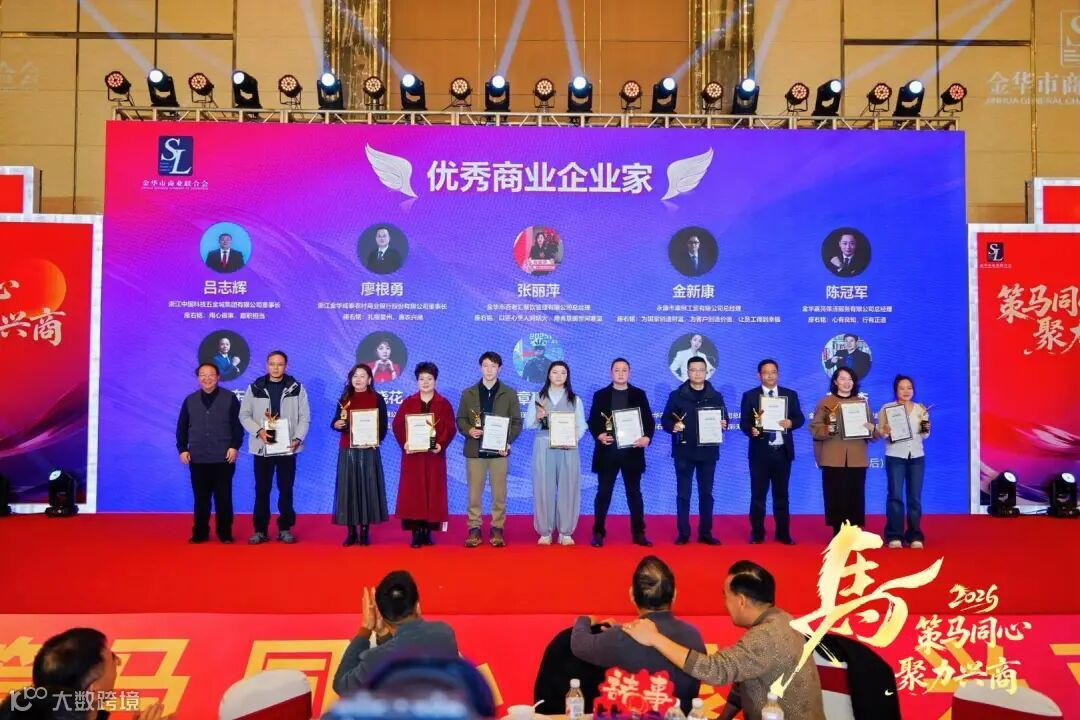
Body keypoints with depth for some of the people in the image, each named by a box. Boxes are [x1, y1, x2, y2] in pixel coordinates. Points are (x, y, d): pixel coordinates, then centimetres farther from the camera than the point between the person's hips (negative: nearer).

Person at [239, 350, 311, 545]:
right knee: (262, 490, 5)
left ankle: (285, 529, 14)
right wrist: (258, 431, -13)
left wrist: (298, 438, -11)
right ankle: (260, 530, 13)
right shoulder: (254, 388, 4)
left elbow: (304, 417, 2)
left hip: (288, 447, 0)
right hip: (262, 447, 0)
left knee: (286, 489, 5)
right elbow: (244, 415, 3)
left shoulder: (297, 388, 3)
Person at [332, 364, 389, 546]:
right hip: (347, 450, 2)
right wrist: (336, 424, -14)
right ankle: (351, 532, 8)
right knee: (348, 487, 2)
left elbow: (383, 424, -2)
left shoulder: (377, 399, 1)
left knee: (367, 487, -1)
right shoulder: (345, 398, 9)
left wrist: (377, 440, -17)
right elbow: (336, 422, 9)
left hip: (369, 450, -2)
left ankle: (365, 531, 7)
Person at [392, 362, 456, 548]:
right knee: (412, 492, -2)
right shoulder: (408, 402, 7)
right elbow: (397, 425, 1)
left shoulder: (444, 404, 6)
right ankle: (416, 533, 2)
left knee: (432, 491, 1)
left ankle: (428, 532, 8)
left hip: (434, 454, 0)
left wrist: (441, 444, -17)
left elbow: (450, 428, 0)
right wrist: (404, 443, -15)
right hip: (412, 454, 0)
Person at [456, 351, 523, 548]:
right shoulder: (468, 393, 8)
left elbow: (517, 422, 3)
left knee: (499, 492, 3)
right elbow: (461, 419, 8)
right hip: (474, 450, 1)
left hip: (499, 450, 0)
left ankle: (497, 528, 13)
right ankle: (474, 528, 12)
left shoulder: (510, 393, 5)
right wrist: (469, 430, -13)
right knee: (474, 492, 3)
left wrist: (508, 441, -11)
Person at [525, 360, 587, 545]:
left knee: (568, 487, -2)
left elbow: (581, 426, 5)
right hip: (543, 447, 0)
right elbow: (528, 424, 7)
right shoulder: (537, 397, 10)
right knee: (543, 488, -2)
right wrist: (538, 418, -14)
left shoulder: (575, 400, 11)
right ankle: (544, 532, 5)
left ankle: (565, 532, 5)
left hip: (568, 449, 0)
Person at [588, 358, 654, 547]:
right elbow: (592, 421, 3)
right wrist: (599, 435, -17)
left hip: (632, 450, 1)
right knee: (604, 492, 3)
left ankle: (638, 533, 14)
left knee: (634, 492, 7)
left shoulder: (639, 394, 8)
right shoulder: (600, 395, 6)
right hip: (607, 450, -1)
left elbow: (649, 420, 4)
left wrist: (647, 437, -15)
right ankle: (598, 533, 10)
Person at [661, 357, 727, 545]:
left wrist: (723, 425, -12)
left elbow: (724, 419, 10)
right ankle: (683, 533, 9)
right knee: (683, 493, 2)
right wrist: (673, 427, -20)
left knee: (706, 493, 8)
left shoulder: (716, 396, 7)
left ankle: (705, 533, 16)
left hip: (708, 451, 2)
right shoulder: (677, 395, 1)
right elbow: (665, 419, 0)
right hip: (684, 451, -2)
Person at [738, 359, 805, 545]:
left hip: (782, 451, 2)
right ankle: (757, 533, 12)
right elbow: (743, 422, -3)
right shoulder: (750, 396, 1)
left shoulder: (790, 395, 7)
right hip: (760, 451, -2)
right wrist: (751, 430, -24)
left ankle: (783, 533, 17)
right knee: (758, 494, 4)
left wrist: (791, 423, -18)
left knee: (781, 494, 10)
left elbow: (800, 418, 4)